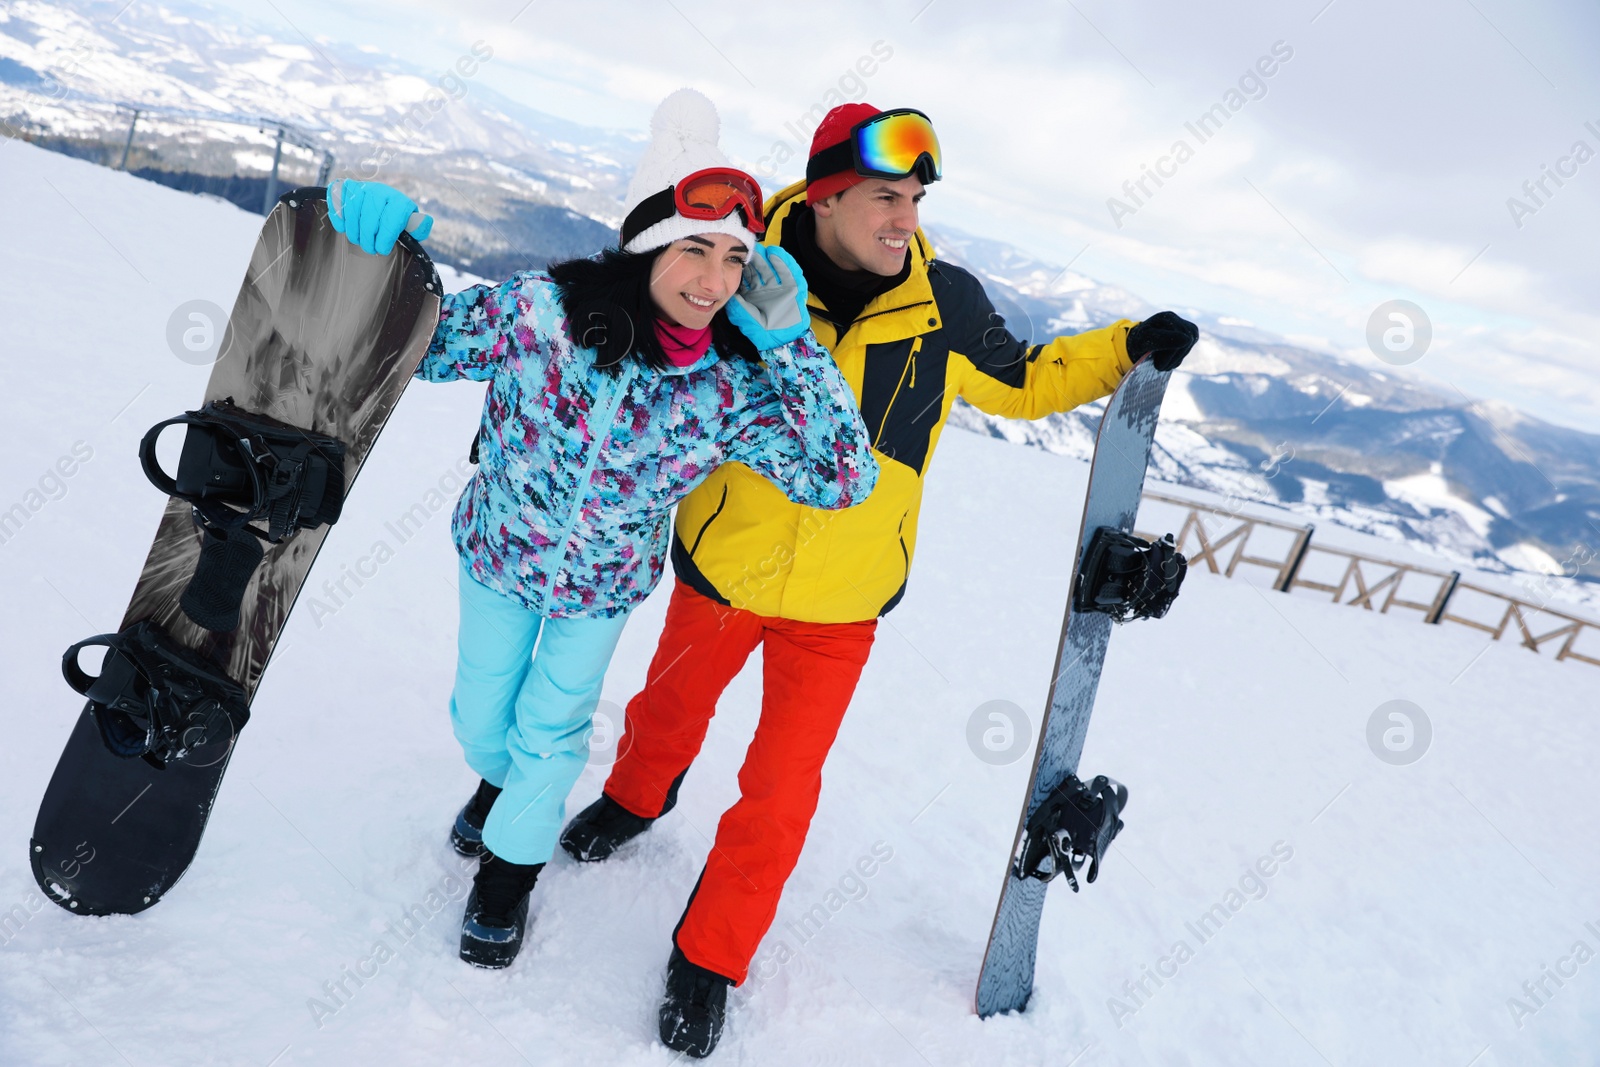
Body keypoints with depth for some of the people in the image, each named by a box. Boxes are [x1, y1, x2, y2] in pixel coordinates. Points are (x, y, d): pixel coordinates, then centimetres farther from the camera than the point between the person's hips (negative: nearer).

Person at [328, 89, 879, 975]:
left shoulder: (736, 386, -27)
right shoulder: (540, 309, -30)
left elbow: (843, 478, -28)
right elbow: (419, 339, -14)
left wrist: (791, 342, -35)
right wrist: (383, 255, -34)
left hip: (604, 586, -1)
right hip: (497, 554, 1)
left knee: (551, 732, 14)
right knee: (482, 713, 23)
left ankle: (512, 864, 46)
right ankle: (503, 780, 61)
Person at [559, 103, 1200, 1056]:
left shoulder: (945, 305, -11)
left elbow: (1024, 382, 7)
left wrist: (1127, 349, -5)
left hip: (841, 600, 0)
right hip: (721, 566, 0)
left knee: (781, 788, 5)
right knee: (674, 707, 25)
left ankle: (712, 957, 29)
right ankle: (637, 798, 62)